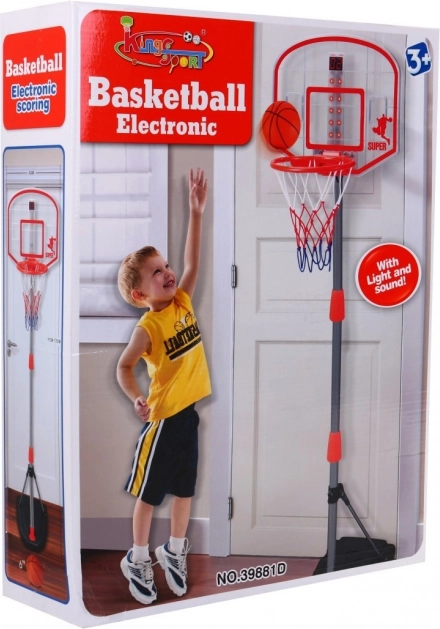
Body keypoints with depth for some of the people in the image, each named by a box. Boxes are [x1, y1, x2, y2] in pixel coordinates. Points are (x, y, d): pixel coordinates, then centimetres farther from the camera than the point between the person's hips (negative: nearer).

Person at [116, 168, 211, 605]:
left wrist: (196, 213, -10)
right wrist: (136, 399, -33)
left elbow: (192, 262, -6)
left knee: (185, 487, 18)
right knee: (149, 492, 9)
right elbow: (124, 366, -16)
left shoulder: (183, 302, -1)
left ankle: (174, 552, 36)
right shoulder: (148, 327, -17)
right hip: (164, 417, -6)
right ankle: (137, 560, 27)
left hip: (191, 411, 6)